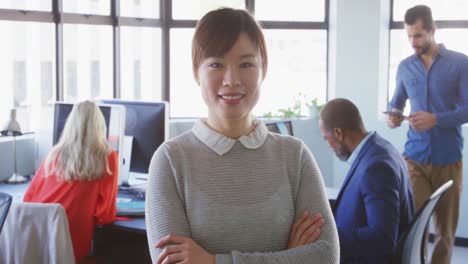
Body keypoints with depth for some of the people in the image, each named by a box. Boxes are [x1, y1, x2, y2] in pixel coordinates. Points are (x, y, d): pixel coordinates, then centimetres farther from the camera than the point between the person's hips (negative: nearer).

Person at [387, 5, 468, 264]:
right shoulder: (405, 67, 7)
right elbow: (396, 103, 18)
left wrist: (436, 119, -23)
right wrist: (393, 116, -5)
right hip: (415, 157, 1)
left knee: (445, 228, 10)